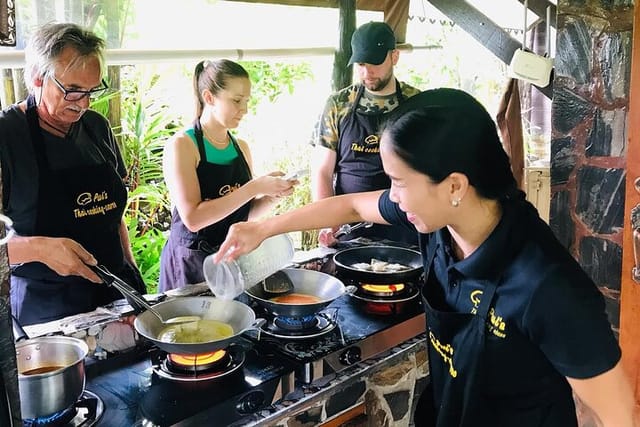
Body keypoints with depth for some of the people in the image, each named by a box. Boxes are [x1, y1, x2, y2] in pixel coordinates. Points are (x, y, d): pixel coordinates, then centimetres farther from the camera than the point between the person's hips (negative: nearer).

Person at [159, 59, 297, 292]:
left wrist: (271, 196, -6)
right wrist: (255, 187, -23)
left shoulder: (241, 147, 7)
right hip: (191, 264, -5)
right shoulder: (182, 144, -11)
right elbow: (193, 218, -21)